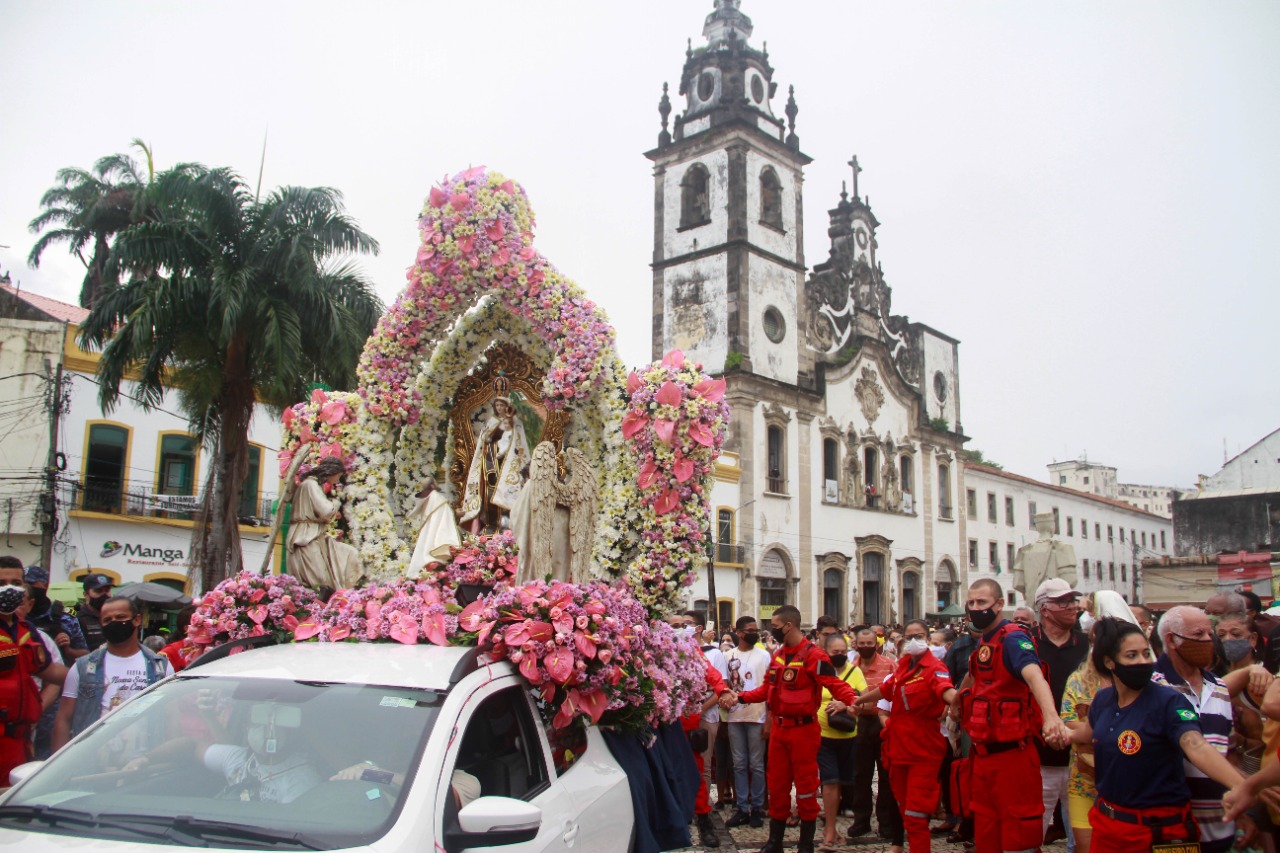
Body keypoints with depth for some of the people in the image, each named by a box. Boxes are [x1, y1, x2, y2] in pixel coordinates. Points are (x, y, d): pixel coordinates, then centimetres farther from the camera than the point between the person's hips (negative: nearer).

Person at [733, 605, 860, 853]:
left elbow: (836, 685, -21)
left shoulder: (813, 655, -15)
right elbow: (767, 689, 16)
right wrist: (741, 697, 7)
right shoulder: (778, 655, 9)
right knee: (777, 786, 14)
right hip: (779, 730, 7)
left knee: (805, 787, 5)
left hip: (803, 730, -7)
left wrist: (847, 701, -41)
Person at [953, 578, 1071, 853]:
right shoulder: (983, 642, 10)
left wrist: (1051, 717, -53)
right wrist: (957, 701, 46)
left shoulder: (1012, 638, -16)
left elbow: (1034, 675, -36)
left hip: (1012, 754, -8)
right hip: (984, 753, 8)